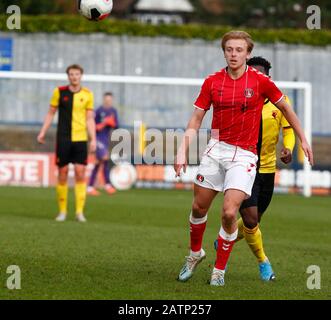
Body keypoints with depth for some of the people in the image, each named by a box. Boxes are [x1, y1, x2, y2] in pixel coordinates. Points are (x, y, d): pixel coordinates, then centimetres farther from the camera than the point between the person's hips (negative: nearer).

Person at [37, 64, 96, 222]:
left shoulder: (87, 94, 4)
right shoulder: (59, 92, 2)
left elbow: (90, 119, 7)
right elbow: (51, 113, 10)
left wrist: (93, 139, 0)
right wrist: (43, 132, 4)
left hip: (80, 139, 0)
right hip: (63, 139, 0)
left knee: (80, 174, -7)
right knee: (62, 174, 1)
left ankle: (80, 211, -3)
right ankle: (62, 211, 11)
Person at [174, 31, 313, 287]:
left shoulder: (260, 81, -6)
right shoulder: (212, 82, 0)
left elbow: (284, 107, 8)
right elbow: (196, 119, 5)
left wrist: (302, 139, 11)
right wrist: (183, 151, -3)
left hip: (244, 155, -3)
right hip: (216, 150, 3)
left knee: (229, 213, -15)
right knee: (199, 208, 9)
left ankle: (219, 270, 3)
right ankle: (195, 253, 38)